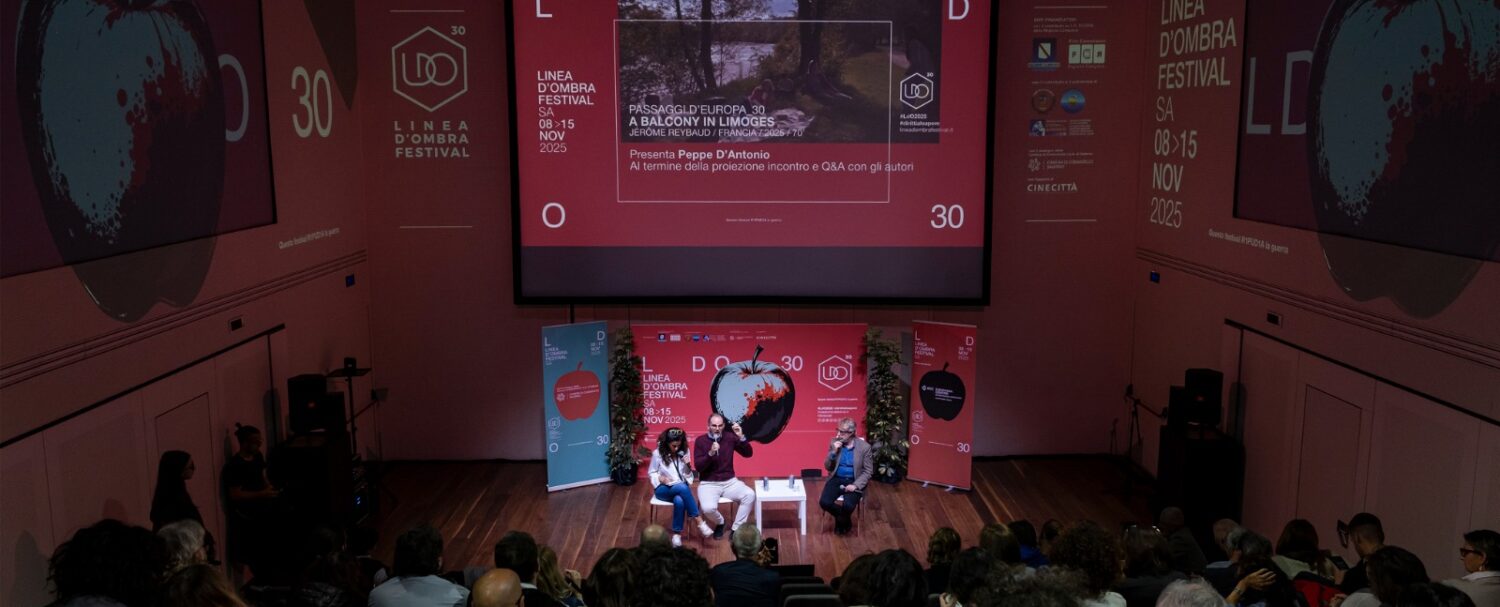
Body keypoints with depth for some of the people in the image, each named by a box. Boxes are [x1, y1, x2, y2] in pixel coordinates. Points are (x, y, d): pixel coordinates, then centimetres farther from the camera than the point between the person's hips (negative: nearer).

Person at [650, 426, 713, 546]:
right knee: (682, 488, -37)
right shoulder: (657, 453, -6)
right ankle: (698, 521, -32)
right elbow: (651, 473, 4)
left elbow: (688, 476, 8)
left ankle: (677, 533, -23)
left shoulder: (684, 452, 2)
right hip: (663, 488, -2)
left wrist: (688, 466, -14)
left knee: (679, 501, -37)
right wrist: (660, 478, -17)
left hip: (681, 488, 2)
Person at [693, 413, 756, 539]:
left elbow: (748, 453, -2)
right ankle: (720, 523, 6)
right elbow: (698, 467, -12)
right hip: (708, 484, -2)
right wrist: (710, 453, -27)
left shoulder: (729, 438, 1)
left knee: (750, 495, -25)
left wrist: (741, 437, -16)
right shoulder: (700, 440, -6)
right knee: (708, 508, -32)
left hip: (729, 482, 3)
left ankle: (736, 529, -11)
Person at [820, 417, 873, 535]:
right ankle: (844, 520, 7)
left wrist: (856, 485, -19)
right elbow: (827, 467, 1)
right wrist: (833, 452, -17)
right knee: (824, 502, -24)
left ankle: (841, 520, 7)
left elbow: (868, 471, -5)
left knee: (848, 506, -31)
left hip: (853, 481, -3)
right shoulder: (834, 443, -1)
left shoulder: (864, 446, -9)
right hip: (836, 479, 3)